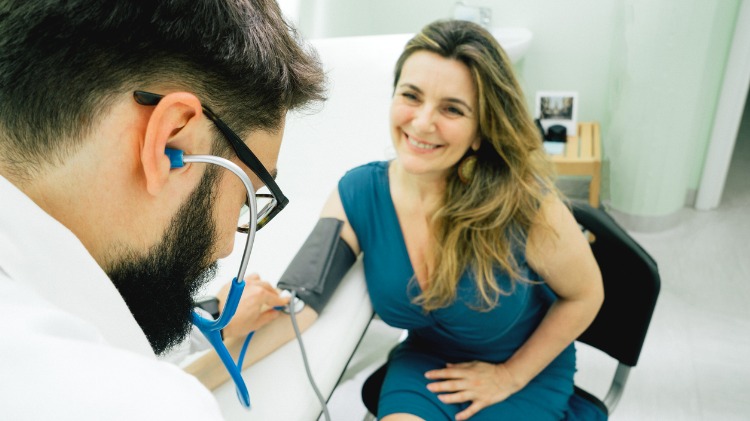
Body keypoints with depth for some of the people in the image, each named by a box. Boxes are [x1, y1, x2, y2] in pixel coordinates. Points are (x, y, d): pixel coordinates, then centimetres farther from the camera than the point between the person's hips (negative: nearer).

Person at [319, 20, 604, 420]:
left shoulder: (524, 202, -25)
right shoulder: (355, 196, -17)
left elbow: (584, 296, -10)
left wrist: (510, 375, -7)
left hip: (527, 371, -1)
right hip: (424, 362, 2)